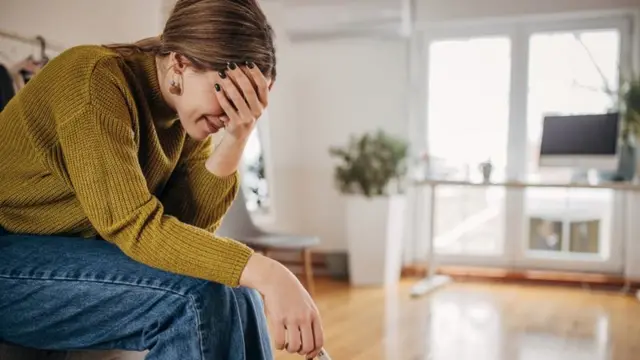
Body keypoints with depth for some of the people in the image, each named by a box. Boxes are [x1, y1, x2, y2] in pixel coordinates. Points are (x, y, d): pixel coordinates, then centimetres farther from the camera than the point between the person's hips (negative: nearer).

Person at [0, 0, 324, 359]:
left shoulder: (192, 111, 0)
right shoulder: (97, 79, -22)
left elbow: (189, 223, -9)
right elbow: (133, 225, -30)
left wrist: (236, 139, -23)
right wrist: (268, 274, -39)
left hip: (73, 255, 7)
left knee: (236, 295, -13)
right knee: (194, 298, -26)